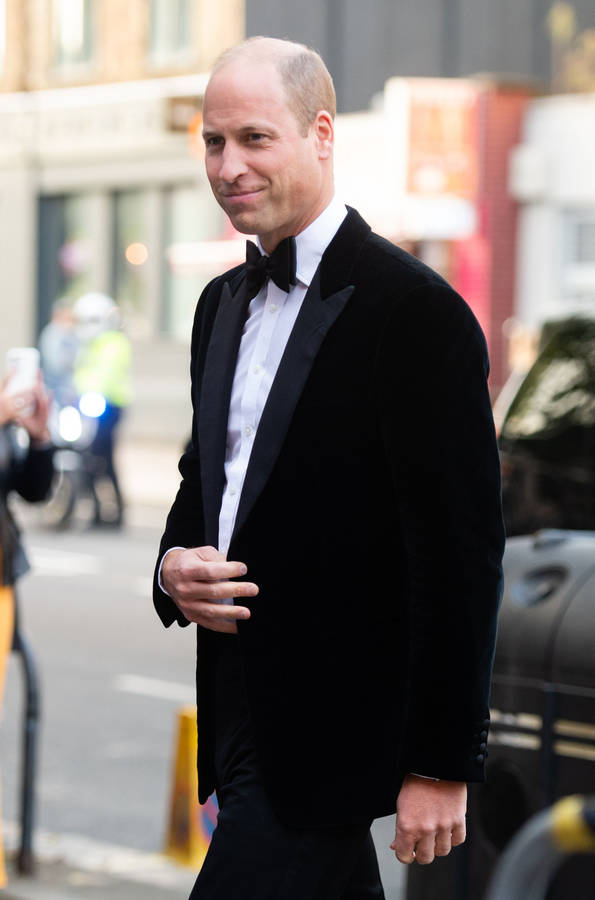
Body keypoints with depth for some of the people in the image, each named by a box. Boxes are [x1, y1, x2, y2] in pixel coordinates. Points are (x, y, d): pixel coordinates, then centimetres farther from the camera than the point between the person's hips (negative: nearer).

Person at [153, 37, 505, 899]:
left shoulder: (415, 311, -14)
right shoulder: (224, 304, 13)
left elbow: (461, 554, -16)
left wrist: (443, 764, -17)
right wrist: (175, 568, 0)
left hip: (328, 739, -8)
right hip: (241, 722, 8)